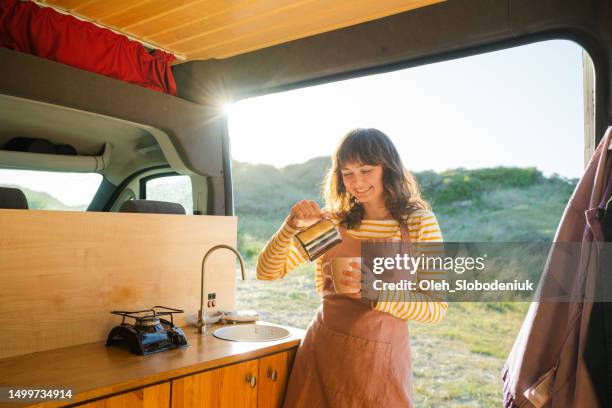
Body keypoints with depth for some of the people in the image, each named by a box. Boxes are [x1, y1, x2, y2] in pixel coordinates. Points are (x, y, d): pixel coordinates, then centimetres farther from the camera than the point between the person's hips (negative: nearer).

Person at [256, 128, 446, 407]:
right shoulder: (332, 221, 1)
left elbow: (436, 308, -8)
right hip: (322, 351, 2)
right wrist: (292, 226, -18)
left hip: (379, 358, -2)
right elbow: (267, 271, -1)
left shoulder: (419, 222, -5)